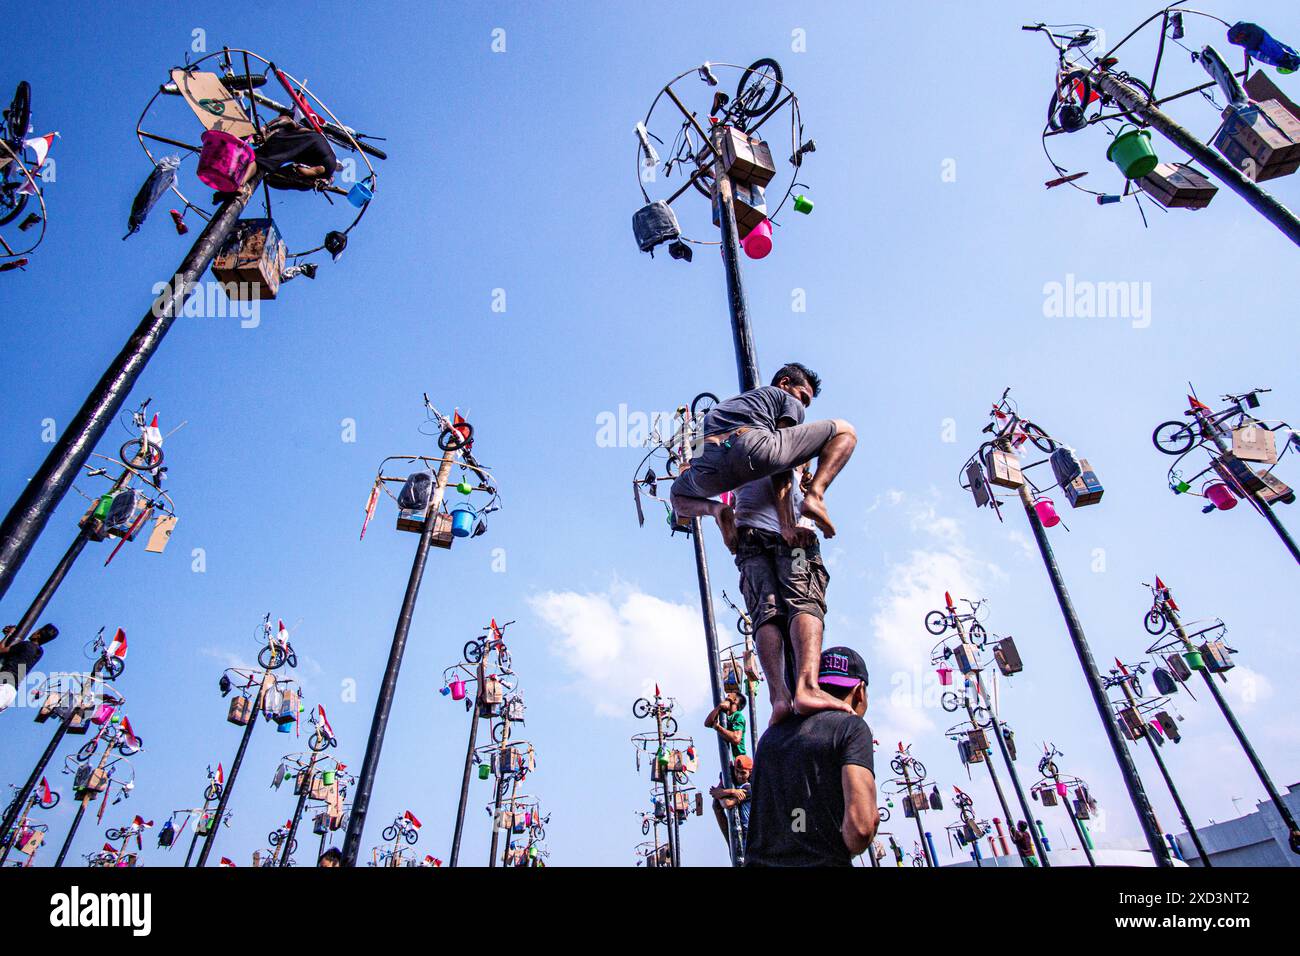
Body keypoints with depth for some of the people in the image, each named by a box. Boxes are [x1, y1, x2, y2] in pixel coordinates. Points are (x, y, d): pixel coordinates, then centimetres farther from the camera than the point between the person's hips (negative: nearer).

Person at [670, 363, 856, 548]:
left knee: (678, 497, 41)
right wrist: (786, 523, 10)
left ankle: (715, 509, 7)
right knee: (845, 431, 16)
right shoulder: (790, 401, 27)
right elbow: (783, 452, 13)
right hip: (752, 448, -5)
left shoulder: (735, 400, 45)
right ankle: (814, 495, -6)